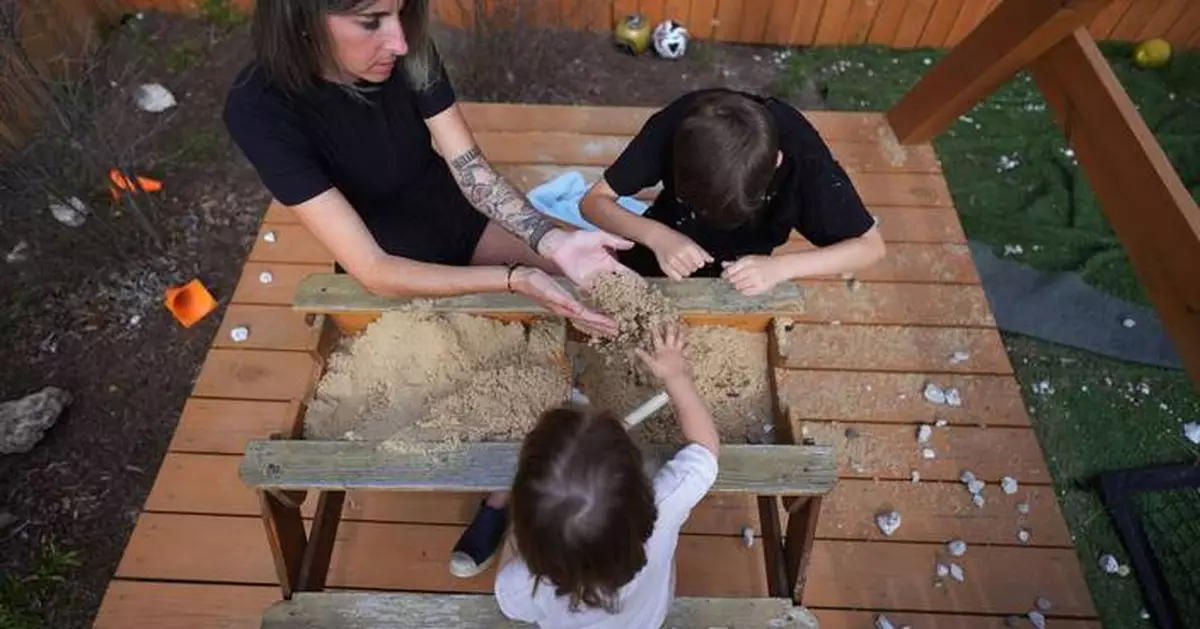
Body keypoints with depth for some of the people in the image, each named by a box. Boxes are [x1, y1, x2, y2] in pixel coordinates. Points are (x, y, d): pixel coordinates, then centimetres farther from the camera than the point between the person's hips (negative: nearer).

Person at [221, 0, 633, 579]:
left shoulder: (407, 53, -19)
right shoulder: (261, 108, -30)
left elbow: (471, 168, -18)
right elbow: (372, 269, -32)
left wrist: (553, 243, -34)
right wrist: (514, 278, -40)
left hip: (463, 223, 5)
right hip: (395, 278, -4)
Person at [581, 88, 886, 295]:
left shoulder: (802, 153, -35)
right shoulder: (677, 124, -34)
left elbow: (871, 245, -24)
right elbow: (593, 201, -26)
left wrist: (780, 268, -40)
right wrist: (656, 236, -45)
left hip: (744, 271, 0)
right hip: (669, 244, 0)